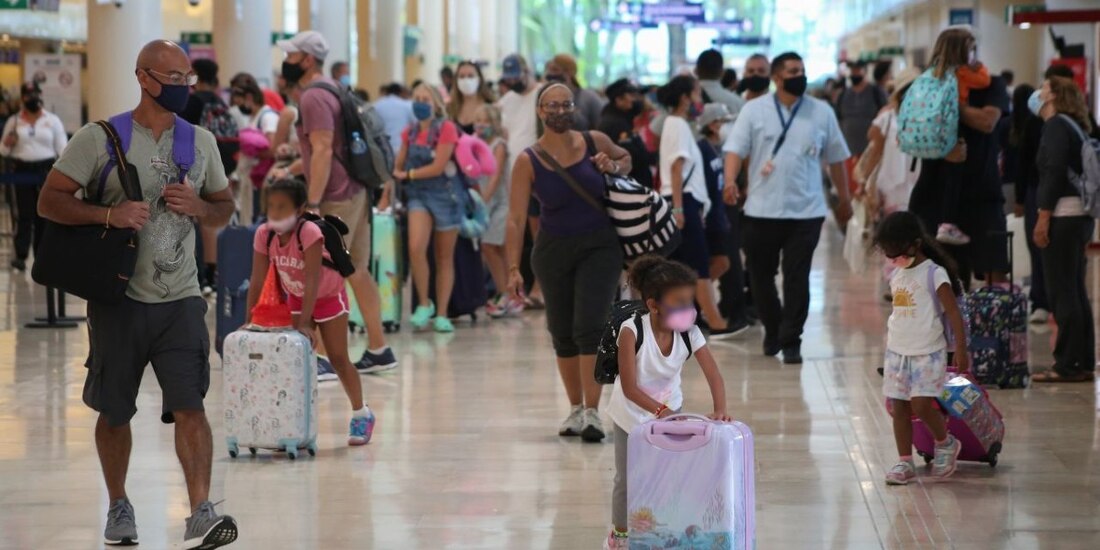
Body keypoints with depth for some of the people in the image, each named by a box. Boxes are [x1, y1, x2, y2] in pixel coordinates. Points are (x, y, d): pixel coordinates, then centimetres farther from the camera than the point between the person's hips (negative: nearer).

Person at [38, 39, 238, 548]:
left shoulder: (201, 142, 9)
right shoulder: (99, 138, -4)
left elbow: (224, 209, 19)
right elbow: (49, 200, -8)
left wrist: (198, 206, -5)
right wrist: (109, 214, -23)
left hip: (180, 298, 2)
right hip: (119, 297, -2)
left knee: (189, 406, -12)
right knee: (114, 411, 10)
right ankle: (118, 506, 29)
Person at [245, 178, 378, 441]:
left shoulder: (309, 233, -34)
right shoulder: (264, 234, -20)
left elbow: (312, 281, -37)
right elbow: (257, 282, -15)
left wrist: (304, 323, -41)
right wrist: (250, 321, -18)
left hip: (329, 295, -5)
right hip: (296, 298, 5)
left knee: (338, 358, -1)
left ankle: (361, 414, 14)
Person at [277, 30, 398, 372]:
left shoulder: (313, 98, -14)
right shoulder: (329, 89, 17)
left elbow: (323, 151, -22)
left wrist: (313, 205, -24)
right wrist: (291, 172, 26)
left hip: (336, 198, -10)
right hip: (356, 192, 10)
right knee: (357, 271, 13)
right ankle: (378, 350, 16)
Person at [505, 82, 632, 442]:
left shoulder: (595, 142, -5)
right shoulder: (528, 161, -9)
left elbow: (626, 158, 17)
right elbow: (516, 217, -11)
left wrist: (613, 167, -7)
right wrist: (513, 268, -18)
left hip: (600, 246, -1)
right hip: (554, 250, 1)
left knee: (589, 327, -14)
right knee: (562, 333, 8)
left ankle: (592, 412, -15)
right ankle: (576, 409, 24)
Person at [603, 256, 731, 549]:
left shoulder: (690, 334, -21)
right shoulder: (632, 331, -31)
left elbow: (713, 375, -26)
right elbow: (629, 388, -32)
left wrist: (720, 409, -43)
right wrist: (661, 411, -43)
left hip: (669, 410, 2)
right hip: (632, 414, -2)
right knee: (627, 480, 9)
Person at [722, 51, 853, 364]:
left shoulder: (822, 112, 6)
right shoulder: (754, 110, 1)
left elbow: (836, 158, 13)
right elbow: (736, 149, -7)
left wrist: (844, 200, 16)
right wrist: (730, 182, -24)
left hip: (806, 211, 0)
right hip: (762, 209, 0)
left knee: (797, 278, -3)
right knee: (760, 275, 9)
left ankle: (790, 341, 3)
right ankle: (773, 330, 28)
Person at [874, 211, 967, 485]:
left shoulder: (934, 274, -10)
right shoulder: (897, 276, 10)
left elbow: (954, 313, -10)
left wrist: (961, 350, -11)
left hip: (927, 352, -6)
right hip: (897, 352, 6)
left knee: (922, 404, -15)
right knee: (899, 408, 4)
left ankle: (946, 443, 10)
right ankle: (904, 462, 12)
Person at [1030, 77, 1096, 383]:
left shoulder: (1056, 125, -8)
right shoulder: (1076, 126, 18)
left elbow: (1055, 172, -17)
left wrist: (1044, 217, -19)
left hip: (1064, 215, -9)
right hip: (1082, 216, 9)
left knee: (1062, 292, -7)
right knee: (1075, 292, 12)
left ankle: (1068, 366, -8)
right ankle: (1084, 363, 14)